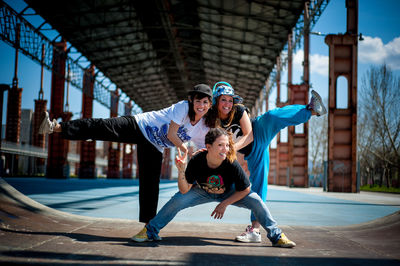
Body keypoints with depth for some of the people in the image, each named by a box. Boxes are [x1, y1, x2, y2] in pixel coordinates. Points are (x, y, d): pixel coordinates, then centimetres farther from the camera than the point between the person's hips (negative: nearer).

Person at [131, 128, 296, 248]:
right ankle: (150, 231, -3)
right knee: (177, 200, -22)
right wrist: (181, 172, -45)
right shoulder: (197, 161, -32)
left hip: (228, 193, 0)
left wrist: (225, 204, -18)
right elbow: (184, 190, -28)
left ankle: (277, 236, 0)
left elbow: (245, 190, -20)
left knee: (256, 201, -19)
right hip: (202, 192, 0)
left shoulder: (232, 164, -34)